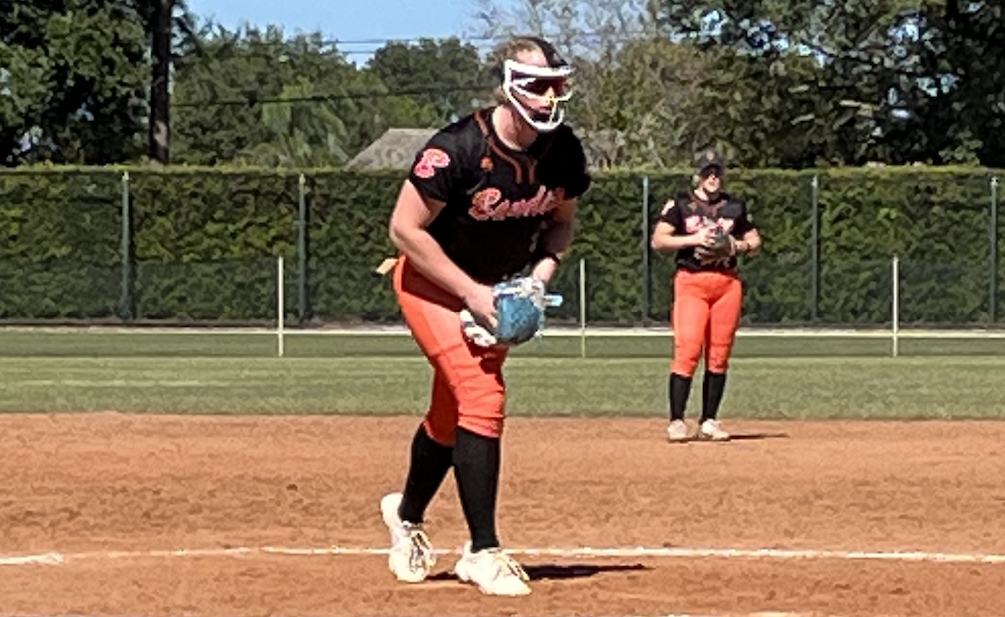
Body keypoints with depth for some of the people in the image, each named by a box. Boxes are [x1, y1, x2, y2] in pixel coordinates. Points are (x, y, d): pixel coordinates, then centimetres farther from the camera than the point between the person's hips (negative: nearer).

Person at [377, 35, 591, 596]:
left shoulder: (563, 151, -12)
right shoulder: (458, 148, -30)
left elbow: (561, 221, 6)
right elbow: (405, 228, -24)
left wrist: (541, 272, -13)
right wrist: (469, 292, -24)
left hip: (496, 288, 6)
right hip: (431, 282, -6)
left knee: (451, 411, 17)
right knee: (481, 395, -20)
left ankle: (407, 514, 44)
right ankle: (483, 552, -16)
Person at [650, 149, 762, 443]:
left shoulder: (735, 206, 15)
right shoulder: (680, 203, 5)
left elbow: (755, 242, 19)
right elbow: (658, 241, -2)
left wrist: (737, 245, -2)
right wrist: (694, 239, -12)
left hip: (728, 283, 4)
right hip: (691, 281, -4)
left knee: (719, 355, 2)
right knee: (687, 350, -15)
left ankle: (709, 421, 8)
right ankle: (676, 421, -14)